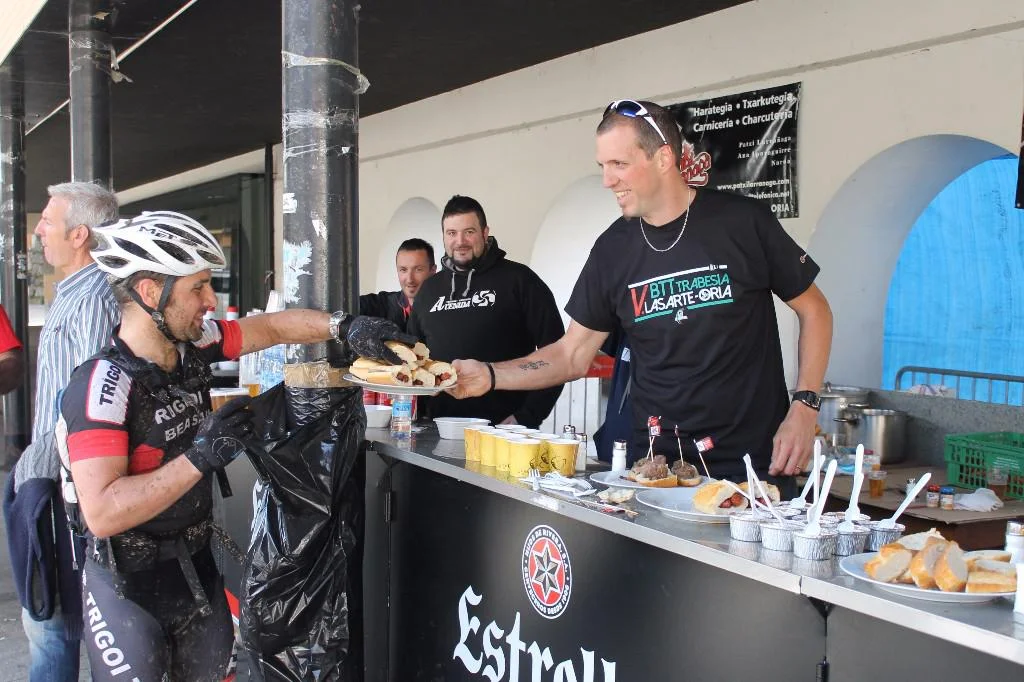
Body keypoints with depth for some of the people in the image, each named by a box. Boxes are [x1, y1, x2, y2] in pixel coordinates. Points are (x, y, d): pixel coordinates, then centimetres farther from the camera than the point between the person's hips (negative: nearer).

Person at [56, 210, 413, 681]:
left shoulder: (193, 345, -4)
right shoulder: (103, 383, -24)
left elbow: (272, 326, 10)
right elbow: (101, 513, -30)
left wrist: (344, 327, -5)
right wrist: (200, 457, -31)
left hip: (197, 566, 7)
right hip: (128, 583, -7)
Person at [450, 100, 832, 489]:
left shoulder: (742, 222, -7)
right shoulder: (613, 249, 2)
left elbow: (813, 310, 2)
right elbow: (573, 354, 6)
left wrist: (804, 408, -9)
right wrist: (489, 375, -8)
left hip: (753, 461, -2)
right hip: (658, 463, 3)